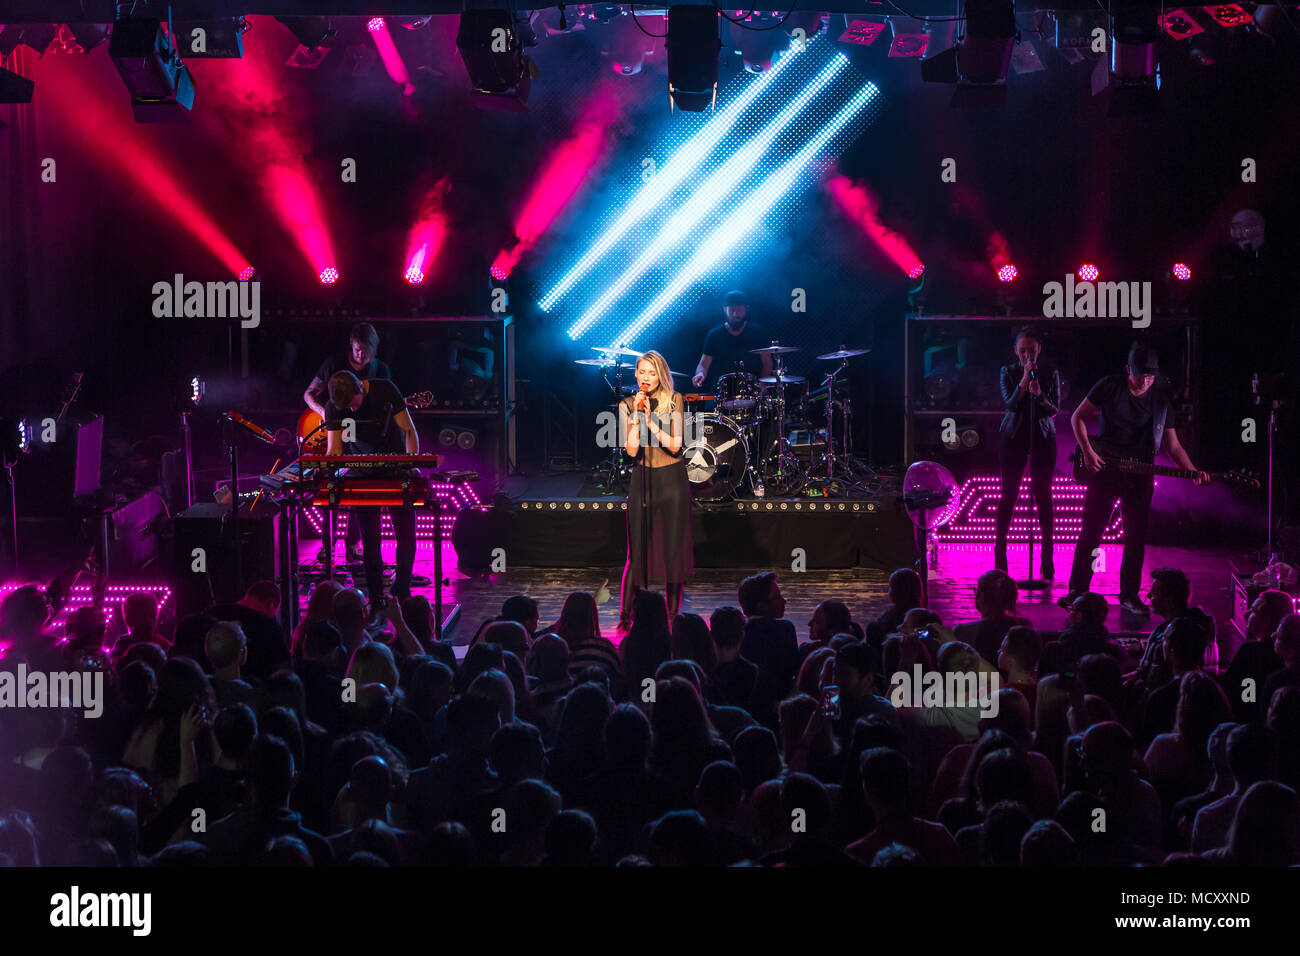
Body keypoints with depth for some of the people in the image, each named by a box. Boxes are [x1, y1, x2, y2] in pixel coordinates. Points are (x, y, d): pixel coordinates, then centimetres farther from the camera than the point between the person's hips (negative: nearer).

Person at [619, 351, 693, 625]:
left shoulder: (674, 401, -1)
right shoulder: (627, 405, 3)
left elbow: (674, 445, -9)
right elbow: (631, 450, -7)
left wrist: (650, 420, -17)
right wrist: (636, 415, -14)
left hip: (672, 480, -1)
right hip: (642, 480, 1)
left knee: (673, 549, 2)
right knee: (637, 551, -2)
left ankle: (672, 615, 12)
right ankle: (625, 618, 3)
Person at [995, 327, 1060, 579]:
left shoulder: (1050, 374, 4)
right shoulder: (1008, 372, 1)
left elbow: (1055, 409, -3)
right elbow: (1010, 404, -10)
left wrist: (1040, 396, -22)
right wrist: (1024, 382, -23)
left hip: (1042, 437, 1)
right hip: (1013, 436, -1)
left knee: (1043, 495, 0)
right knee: (1008, 494, -2)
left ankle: (1047, 565, 4)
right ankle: (1000, 561, 3)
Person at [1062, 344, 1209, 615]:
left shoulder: (1162, 397, 1)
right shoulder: (1109, 387, -5)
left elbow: (1172, 445, 6)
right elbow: (1078, 417, 3)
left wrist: (1194, 471, -9)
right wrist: (1088, 452, -9)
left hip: (1139, 474, 2)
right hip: (1103, 468, -2)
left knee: (1136, 538, 3)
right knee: (1090, 533, -1)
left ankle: (1130, 595, 14)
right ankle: (1077, 590, 9)